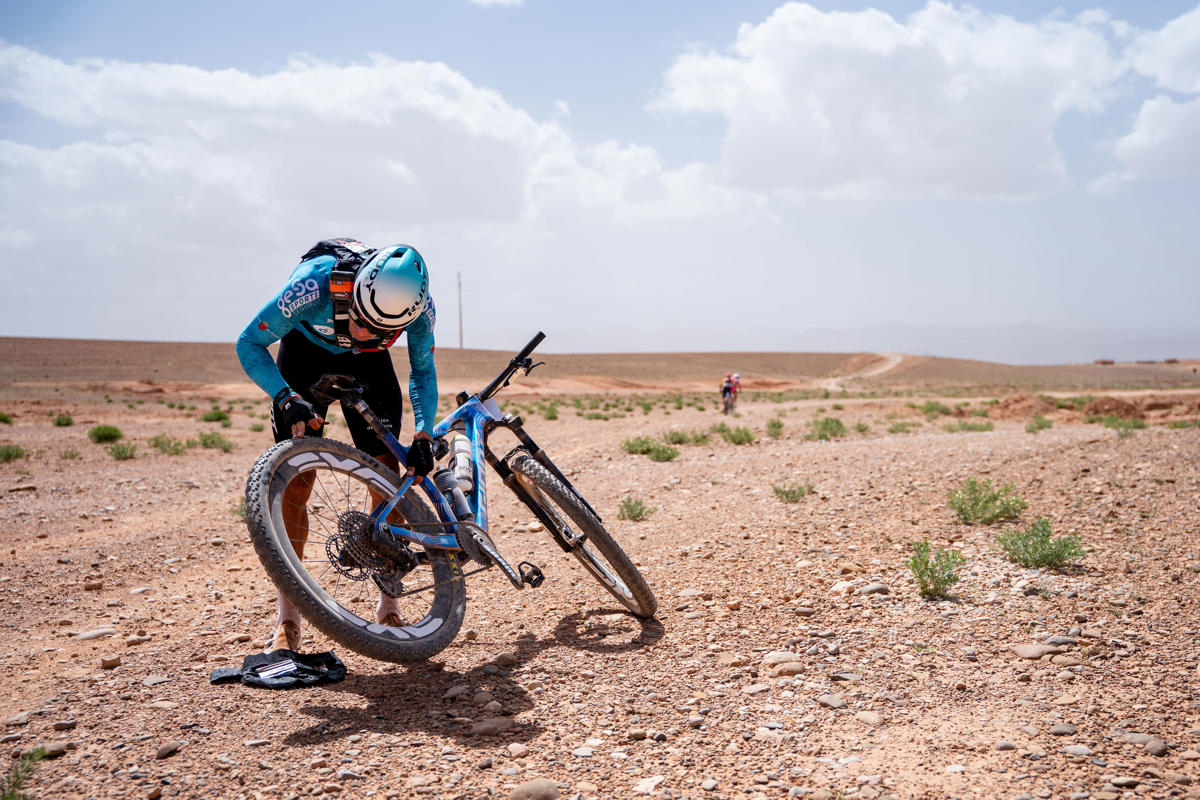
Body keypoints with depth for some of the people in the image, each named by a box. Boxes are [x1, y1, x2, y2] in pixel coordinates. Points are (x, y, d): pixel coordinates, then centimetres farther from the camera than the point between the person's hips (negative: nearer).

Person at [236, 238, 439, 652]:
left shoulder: (421, 309, -31)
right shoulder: (315, 284, -40)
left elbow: (423, 371, -10)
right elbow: (249, 343, -26)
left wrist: (424, 435, -23)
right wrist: (287, 398, -40)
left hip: (366, 360, 2)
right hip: (306, 348, -2)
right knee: (296, 477, -12)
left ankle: (388, 608, 3)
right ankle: (287, 622, -5)